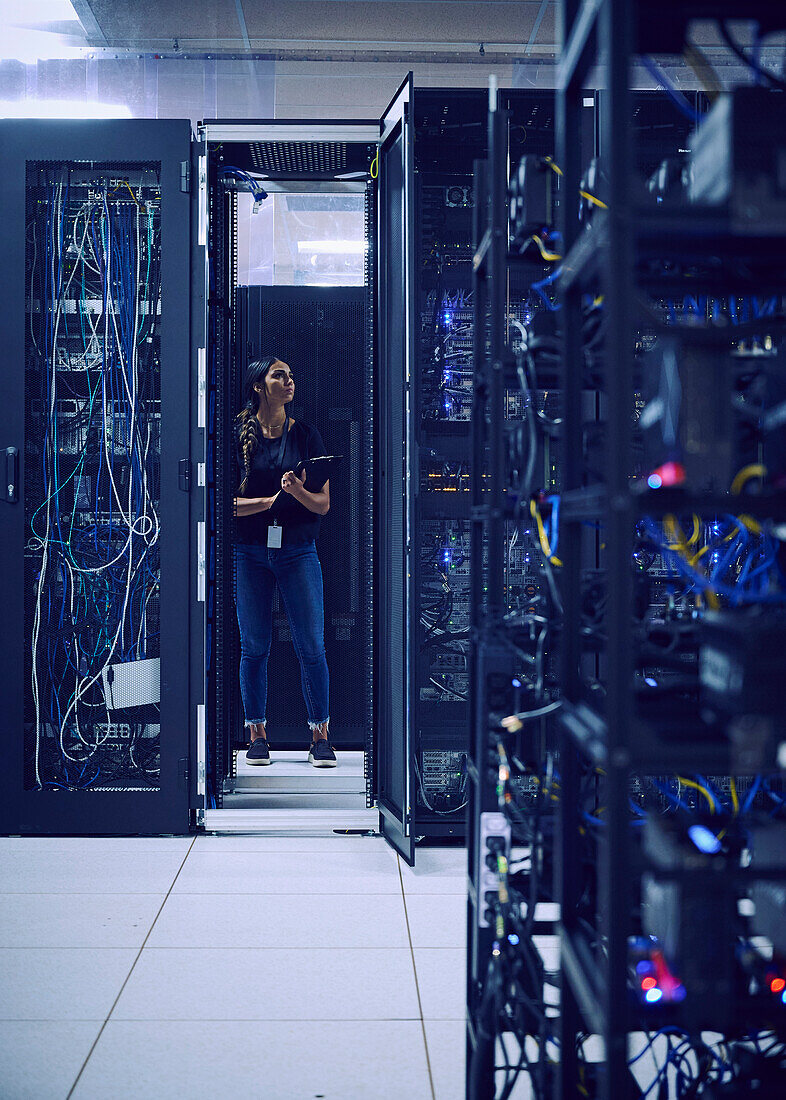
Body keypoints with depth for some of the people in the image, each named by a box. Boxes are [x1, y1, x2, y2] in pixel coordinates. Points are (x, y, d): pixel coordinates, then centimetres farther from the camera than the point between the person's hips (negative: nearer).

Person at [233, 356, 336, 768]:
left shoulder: (306, 435, 6)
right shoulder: (237, 434, 2)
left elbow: (323, 503, 4)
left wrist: (298, 491, -16)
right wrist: (271, 500, -14)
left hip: (298, 549, 1)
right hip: (249, 551, -1)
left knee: (311, 646, -3)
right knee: (253, 646, 4)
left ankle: (320, 737, 5)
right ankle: (257, 735, 14)